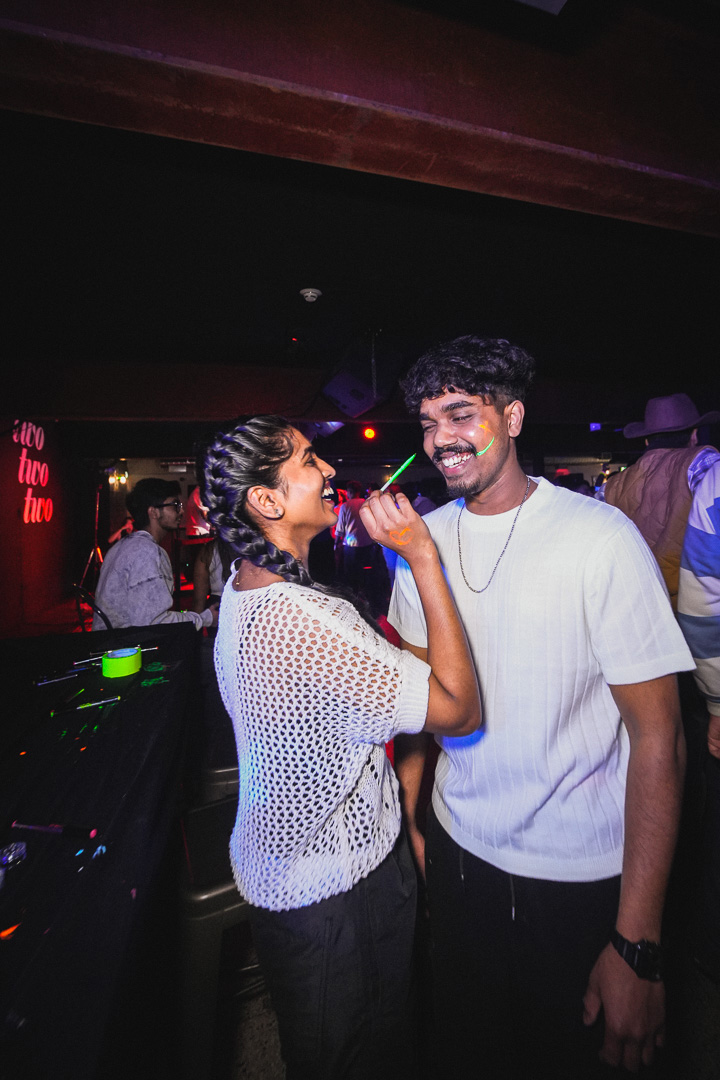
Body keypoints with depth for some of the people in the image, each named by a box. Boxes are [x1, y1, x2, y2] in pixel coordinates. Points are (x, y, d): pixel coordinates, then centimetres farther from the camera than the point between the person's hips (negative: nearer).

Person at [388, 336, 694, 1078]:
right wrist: (405, 814, 1)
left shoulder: (600, 537, -19)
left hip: (577, 877, -3)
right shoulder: (426, 538, -4)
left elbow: (657, 737, -16)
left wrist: (637, 945, -15)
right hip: (456, 848, 4)